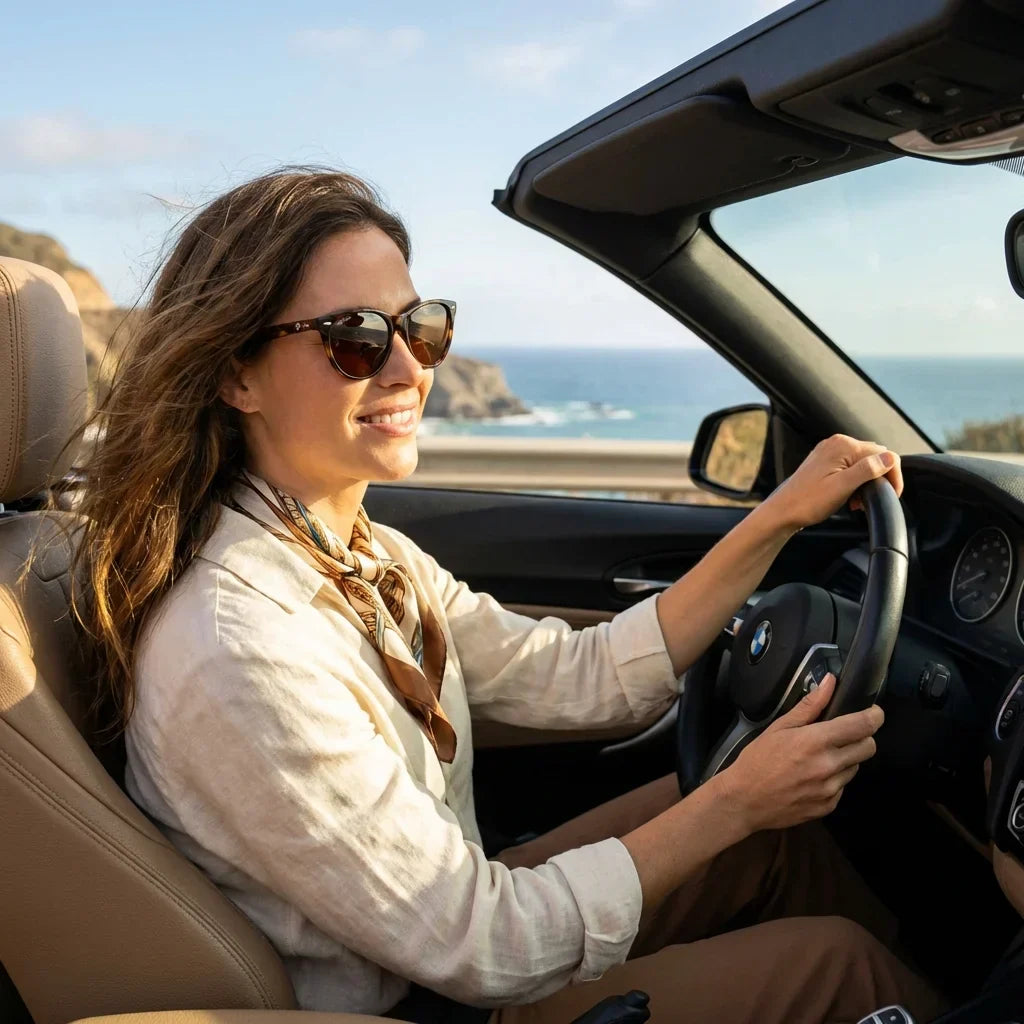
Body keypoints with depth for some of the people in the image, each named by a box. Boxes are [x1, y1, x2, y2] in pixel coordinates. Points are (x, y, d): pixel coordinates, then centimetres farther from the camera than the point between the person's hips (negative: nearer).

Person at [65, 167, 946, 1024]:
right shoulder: (239, 647, -31)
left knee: (774, 830, 8)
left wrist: (779, 518, -4)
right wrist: (735, 801, -20)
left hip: (447, 929, 8)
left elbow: (579, 678, -1)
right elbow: (483, 947, -26)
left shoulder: (367, 560, -3)